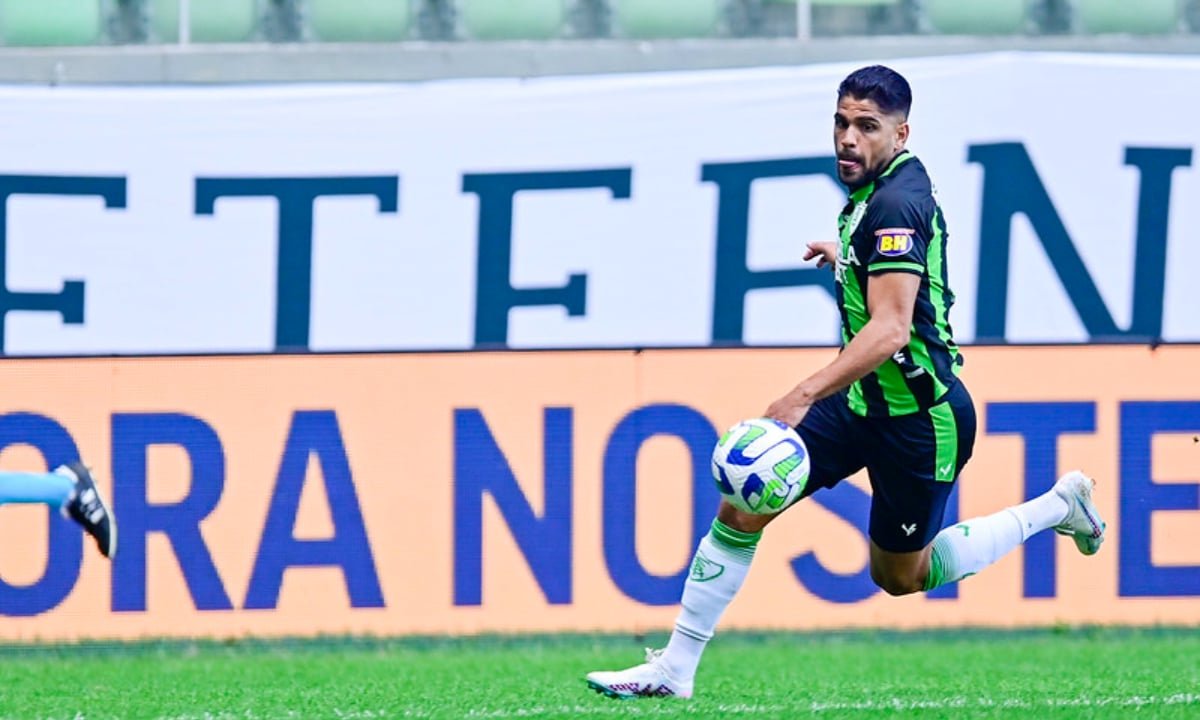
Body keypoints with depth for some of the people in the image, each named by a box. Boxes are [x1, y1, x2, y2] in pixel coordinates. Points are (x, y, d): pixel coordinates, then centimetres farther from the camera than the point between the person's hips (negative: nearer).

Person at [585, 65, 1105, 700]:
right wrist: (845, 257, 42)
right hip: (865, 403, 9)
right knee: (742, 505, -2)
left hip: (920, 418, -9)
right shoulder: (876, 192, 4)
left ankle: (1057, 508, 26)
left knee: (899, 576, 10)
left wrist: (803, 396, -42)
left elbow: (890, 329, -35)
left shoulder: (897, 205, -25)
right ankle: (673, 670, 5)